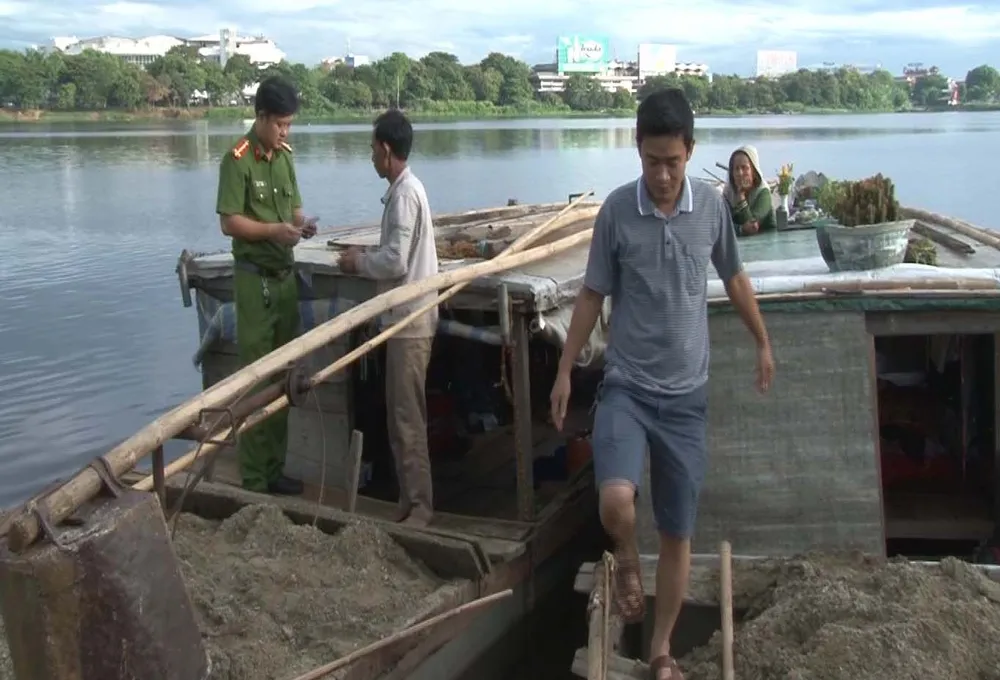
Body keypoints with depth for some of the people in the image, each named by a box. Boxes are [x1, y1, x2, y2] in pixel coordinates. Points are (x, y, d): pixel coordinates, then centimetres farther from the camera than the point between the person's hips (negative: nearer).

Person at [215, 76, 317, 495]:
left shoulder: (285, 156, 10)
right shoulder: (237, 160, -12)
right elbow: (229, 222, -15)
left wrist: (302, 222, -4)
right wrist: (274, 230, -25)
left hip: (286, 274, 7)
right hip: (254, 277, -7)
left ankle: (275, 470, 21)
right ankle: (253, 480, 5)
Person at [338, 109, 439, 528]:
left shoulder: (403, 194, -16)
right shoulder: (406, 188, 15)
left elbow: (395, 261, -21)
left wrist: (359, 262, -7)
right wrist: (366, 257, 12)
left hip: (409, 320, -10)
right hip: (408, 317, 10)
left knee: (407, 418, -5)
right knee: (402, 415, 14)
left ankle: (419, 508, 2)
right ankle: (410, 501, 22)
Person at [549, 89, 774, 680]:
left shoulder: (712, 206, -3)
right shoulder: (617, 210, -7)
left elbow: (735, 279, 14)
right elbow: (593, 295, 2)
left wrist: (763, 344, 21)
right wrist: (564, 372, 3)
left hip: (687, 394, 2)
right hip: (626, 387, -1)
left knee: (678, 533, 7)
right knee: (616, 500, -25)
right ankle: (628, 561, 12)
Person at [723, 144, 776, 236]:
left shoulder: (763, 192, -10)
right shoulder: (728, 192, -1)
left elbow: (751, 223, -20)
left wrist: (741, 195, -20)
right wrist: (741, 229, -28)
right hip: (740, 240, 2)